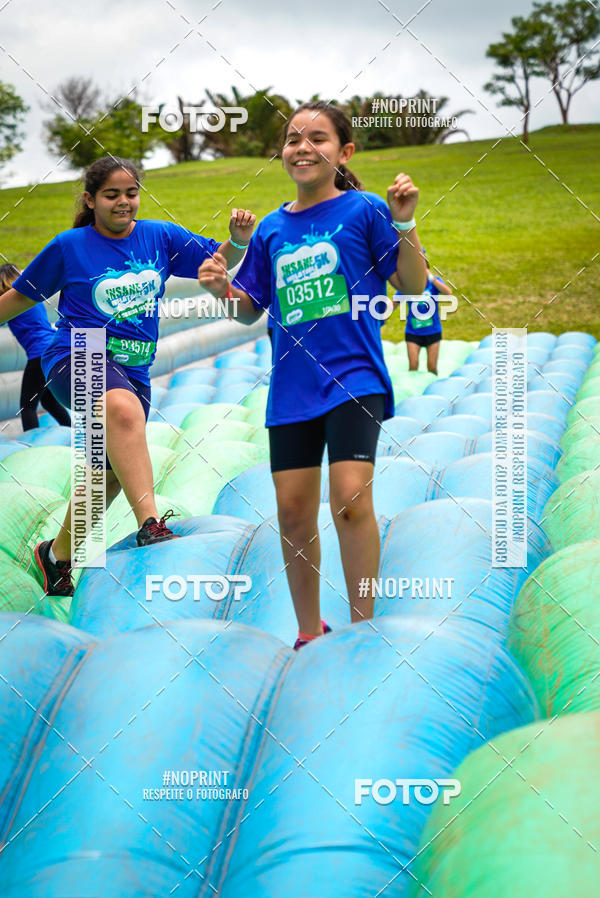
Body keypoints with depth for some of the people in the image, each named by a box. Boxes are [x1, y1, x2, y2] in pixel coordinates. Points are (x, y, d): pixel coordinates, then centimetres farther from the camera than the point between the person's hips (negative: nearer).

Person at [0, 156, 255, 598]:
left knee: (110, 472, 12)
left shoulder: (160, 237, 7)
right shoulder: (69, 246, -1)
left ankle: (58, 553, 36)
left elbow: (220, 259, 6)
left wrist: (238, 240, -15)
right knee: (124, 408, -39)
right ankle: (150, 524, -47)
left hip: (133, 370, 6)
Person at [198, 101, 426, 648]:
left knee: (351, 501, -17)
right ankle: (309, 633, 21)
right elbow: (251, 310, 19)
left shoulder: (364, 209, -1)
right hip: (291, 387, 5)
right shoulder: (272, 229, 11)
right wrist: (222, 288, -1)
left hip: (353, 376, -5)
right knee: (293, 511, 5)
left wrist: (404, 223, -14)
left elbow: (414, 285, -2)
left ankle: (363, 630, -2)